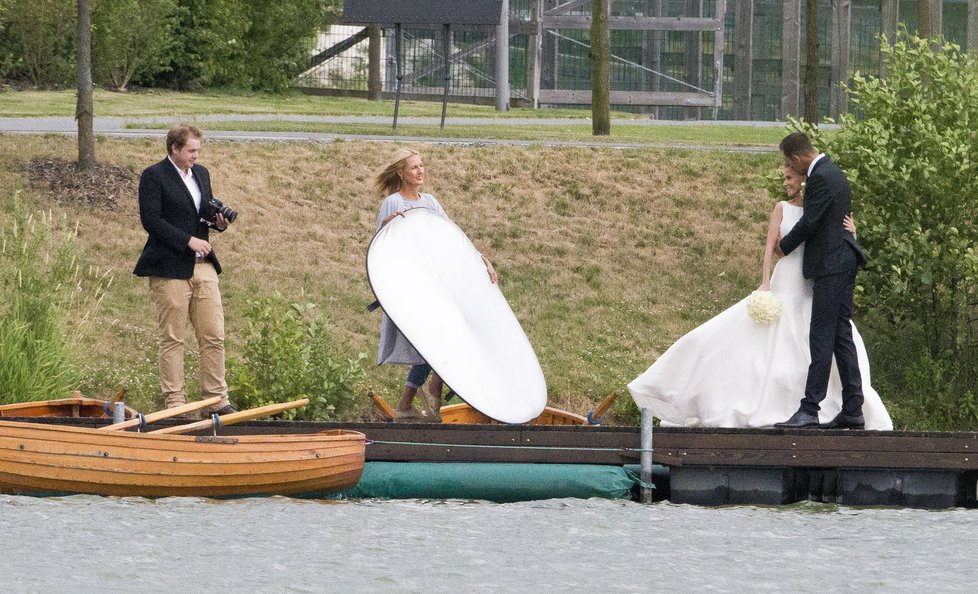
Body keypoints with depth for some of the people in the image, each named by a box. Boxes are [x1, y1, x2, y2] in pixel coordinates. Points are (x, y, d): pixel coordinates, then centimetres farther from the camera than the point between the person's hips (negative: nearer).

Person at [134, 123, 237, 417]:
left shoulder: (201, 173, 16)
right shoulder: (154, 176, -6)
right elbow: (151, 219, -14)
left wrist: (217, 220, 1)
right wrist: (188, 241, -17)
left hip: (203, 266, 7)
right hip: (170, 268, -7)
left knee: (214, 337, 4)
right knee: (172, 339, -1)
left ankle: (217, 400, 9)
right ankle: (174, 402, 5)